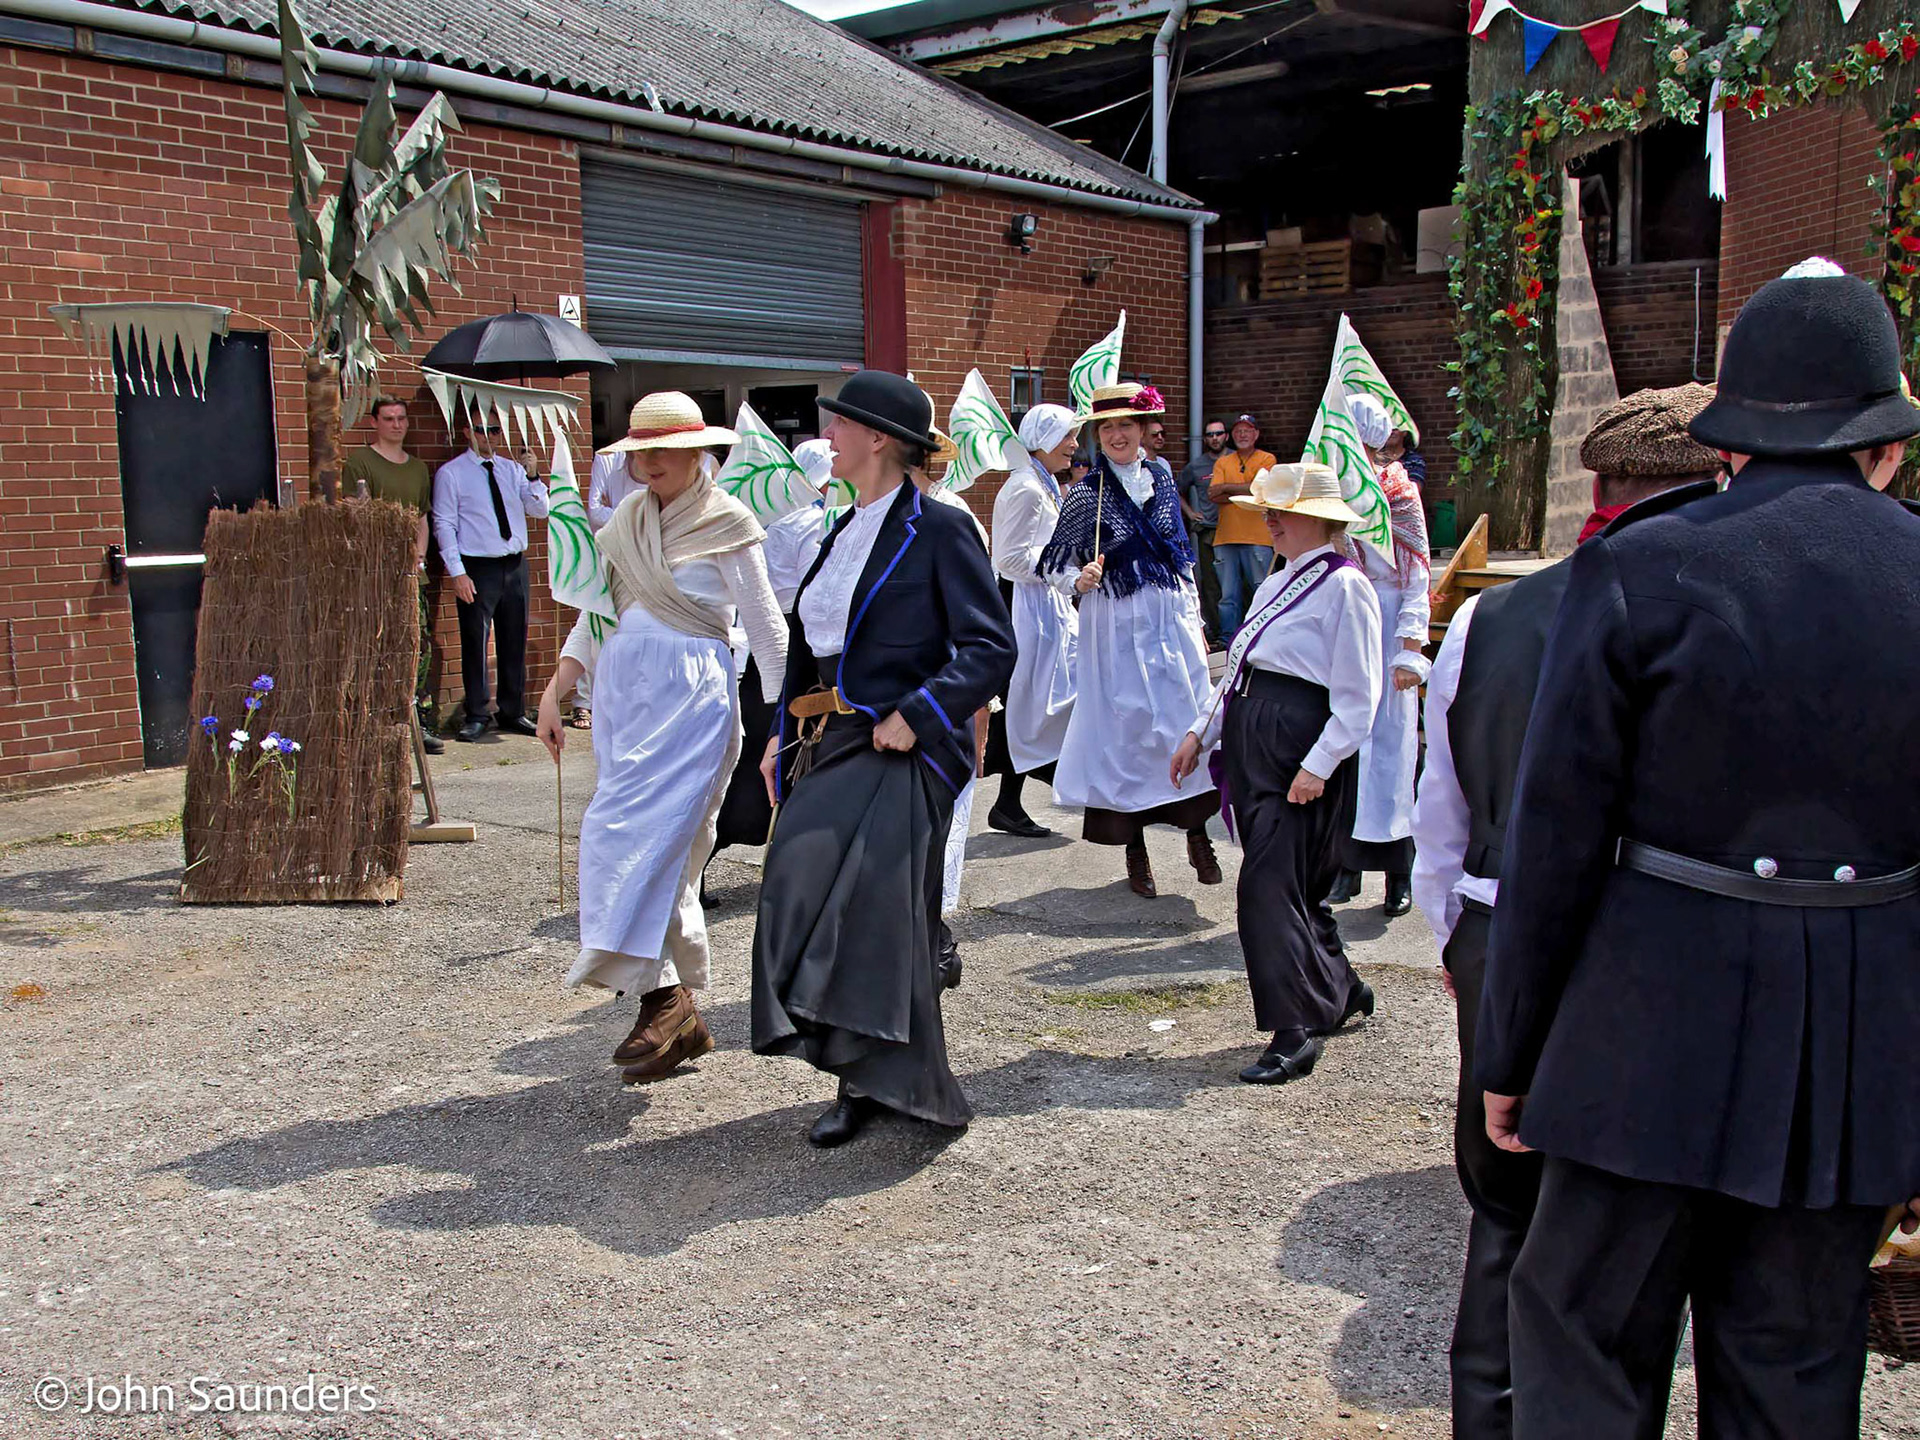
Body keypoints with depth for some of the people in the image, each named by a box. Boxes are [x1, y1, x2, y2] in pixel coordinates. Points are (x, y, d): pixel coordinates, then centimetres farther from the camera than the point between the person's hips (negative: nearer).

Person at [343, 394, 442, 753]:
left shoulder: (418, 467, 21)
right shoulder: (359, 462, 0)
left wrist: (420, 556, 9)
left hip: (412, 572, 6)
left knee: (421, 648, 4)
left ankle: (418, 723, 12)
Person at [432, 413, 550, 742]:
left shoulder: (511, 469, 12)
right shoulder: (450, 474, 0)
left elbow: (540, 510, 6)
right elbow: (444, 526, -4)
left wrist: (532, 477, -12)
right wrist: (457, 573, -12)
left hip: (515, 565, 4)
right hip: (477, 568, -4)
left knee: (514, 642, 9)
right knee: (475, 644, -4)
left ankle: (513, 713, 19)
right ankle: (476, 718, 4)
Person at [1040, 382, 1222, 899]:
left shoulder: (1161, 479, 8)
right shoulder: (1087, 494, -4)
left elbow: (1182, 555, 15)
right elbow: (1054, 563, -4)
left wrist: (1194, 620, 14)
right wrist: (1080, 582, -26)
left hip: (1171, 618, 4)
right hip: (1118, 624, -4)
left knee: (1191, 719, 1)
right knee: (1127, 726, 1)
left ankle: (1197, 832, 16)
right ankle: (1135, 849, 12)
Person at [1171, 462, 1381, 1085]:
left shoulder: (1343, 586, -9)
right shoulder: (1275, 585, 17)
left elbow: (1357, 696, -13)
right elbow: (1238, 671, 23)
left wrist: (1319, 766, -19)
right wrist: (1201, 732, 15)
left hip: (1302, 750, -8)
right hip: (1251, 742, 8)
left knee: (1270, 886, -10)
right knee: (1294, 884, 14)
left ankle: (1296, 1032, 0)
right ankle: (1339, 988, 33)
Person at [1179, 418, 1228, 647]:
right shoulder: (1195, 466, 11)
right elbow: (1178, 491, 25)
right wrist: (1189, 512, 13)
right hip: (1207, 530, 1)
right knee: (1209, 583, -2)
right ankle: (1213, 633, 2)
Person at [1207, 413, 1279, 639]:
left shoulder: (1267, 460, 6)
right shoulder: (1222, 462, 15)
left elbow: (1259, 488, -10)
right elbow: (1213, 495, 1)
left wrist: (1226, 487, -2)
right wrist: (1245, 493, -7)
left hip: (1257, 538, -3)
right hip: (1226, 537, 3)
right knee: (1228, 595, 4)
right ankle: (1228, 640, 9)